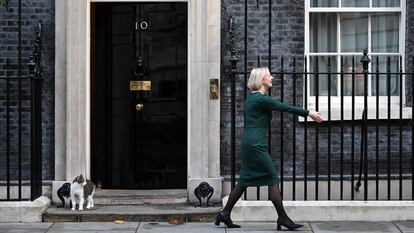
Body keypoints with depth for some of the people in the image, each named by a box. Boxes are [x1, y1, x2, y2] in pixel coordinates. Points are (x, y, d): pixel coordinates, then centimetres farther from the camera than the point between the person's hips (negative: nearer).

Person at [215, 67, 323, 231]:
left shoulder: (251, 98, 16)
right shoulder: (261, 99, -14)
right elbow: (285, 107, -12)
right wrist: (308, 113, -7)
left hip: (248, 143, 10)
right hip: (256, 144, -10)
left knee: (245, 180, 12)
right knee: (273, 179, -4)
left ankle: (225, 213, 13)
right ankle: (282, 218, -1)